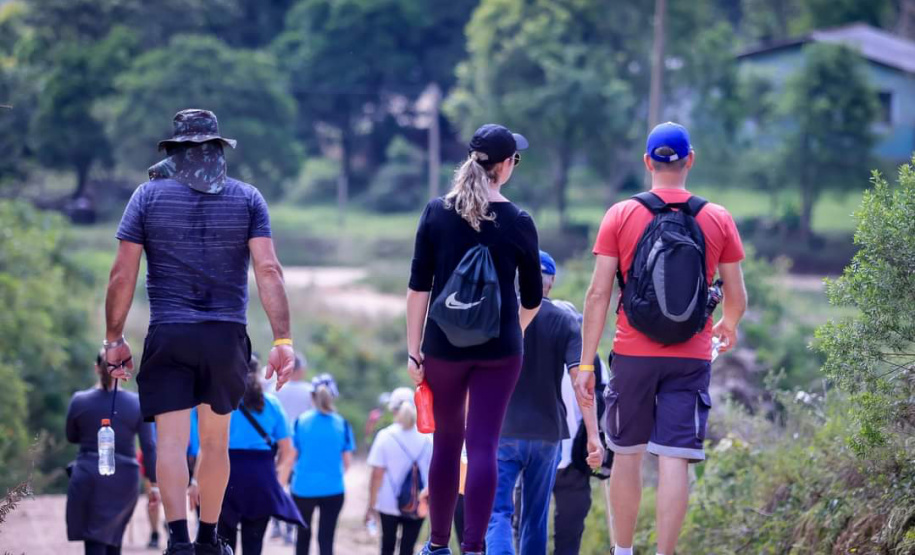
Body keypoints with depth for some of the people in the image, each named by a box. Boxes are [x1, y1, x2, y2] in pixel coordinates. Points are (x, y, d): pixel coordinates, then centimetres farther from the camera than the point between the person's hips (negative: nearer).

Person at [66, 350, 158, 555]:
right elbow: (149, 447, -4)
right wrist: (154, 484, 0)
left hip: (88, 477, -1)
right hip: (124, 479, 2)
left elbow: (72, 437, 12)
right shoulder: (137, 403, -3)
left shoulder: (79, 401, -3)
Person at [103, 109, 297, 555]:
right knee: (215, 440, 15)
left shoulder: (149, 196, 2)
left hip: (168, 335, -2)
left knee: (172, 439, -4)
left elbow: (122, 275, -2)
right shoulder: (247, 199, 4)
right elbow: (268, 271, -6)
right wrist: (282, 340, -7)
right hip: (227, 335, 2)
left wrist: (114, 339, 5)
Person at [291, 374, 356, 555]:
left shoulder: (301, 421, -5)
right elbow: (347, 462, 0)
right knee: (326, 538, 1)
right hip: (333, 489, -1)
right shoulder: (341, 424, -4)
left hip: (303, 487, 1)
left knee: (303, 533, 19)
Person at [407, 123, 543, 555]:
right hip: (499, 349, -1)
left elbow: (418, 288, -3)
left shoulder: (437, 213, -1)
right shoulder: (518, 222, -2)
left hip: (445, 345, 1)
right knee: (483, 446, -3)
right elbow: (532, 299, 6)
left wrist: (413, 352, 2)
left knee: (446, 443, 14)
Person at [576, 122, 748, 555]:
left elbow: (598, 294, -3)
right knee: (674, 460, -3)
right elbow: (737, 297, 7)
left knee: (626, 454, 13)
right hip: (691, 357, 0)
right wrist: (728, 325, 31)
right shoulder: (719, 220, 2)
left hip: (633, 355, 0)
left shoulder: (620, 215, 0)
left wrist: (586, 363, 0)